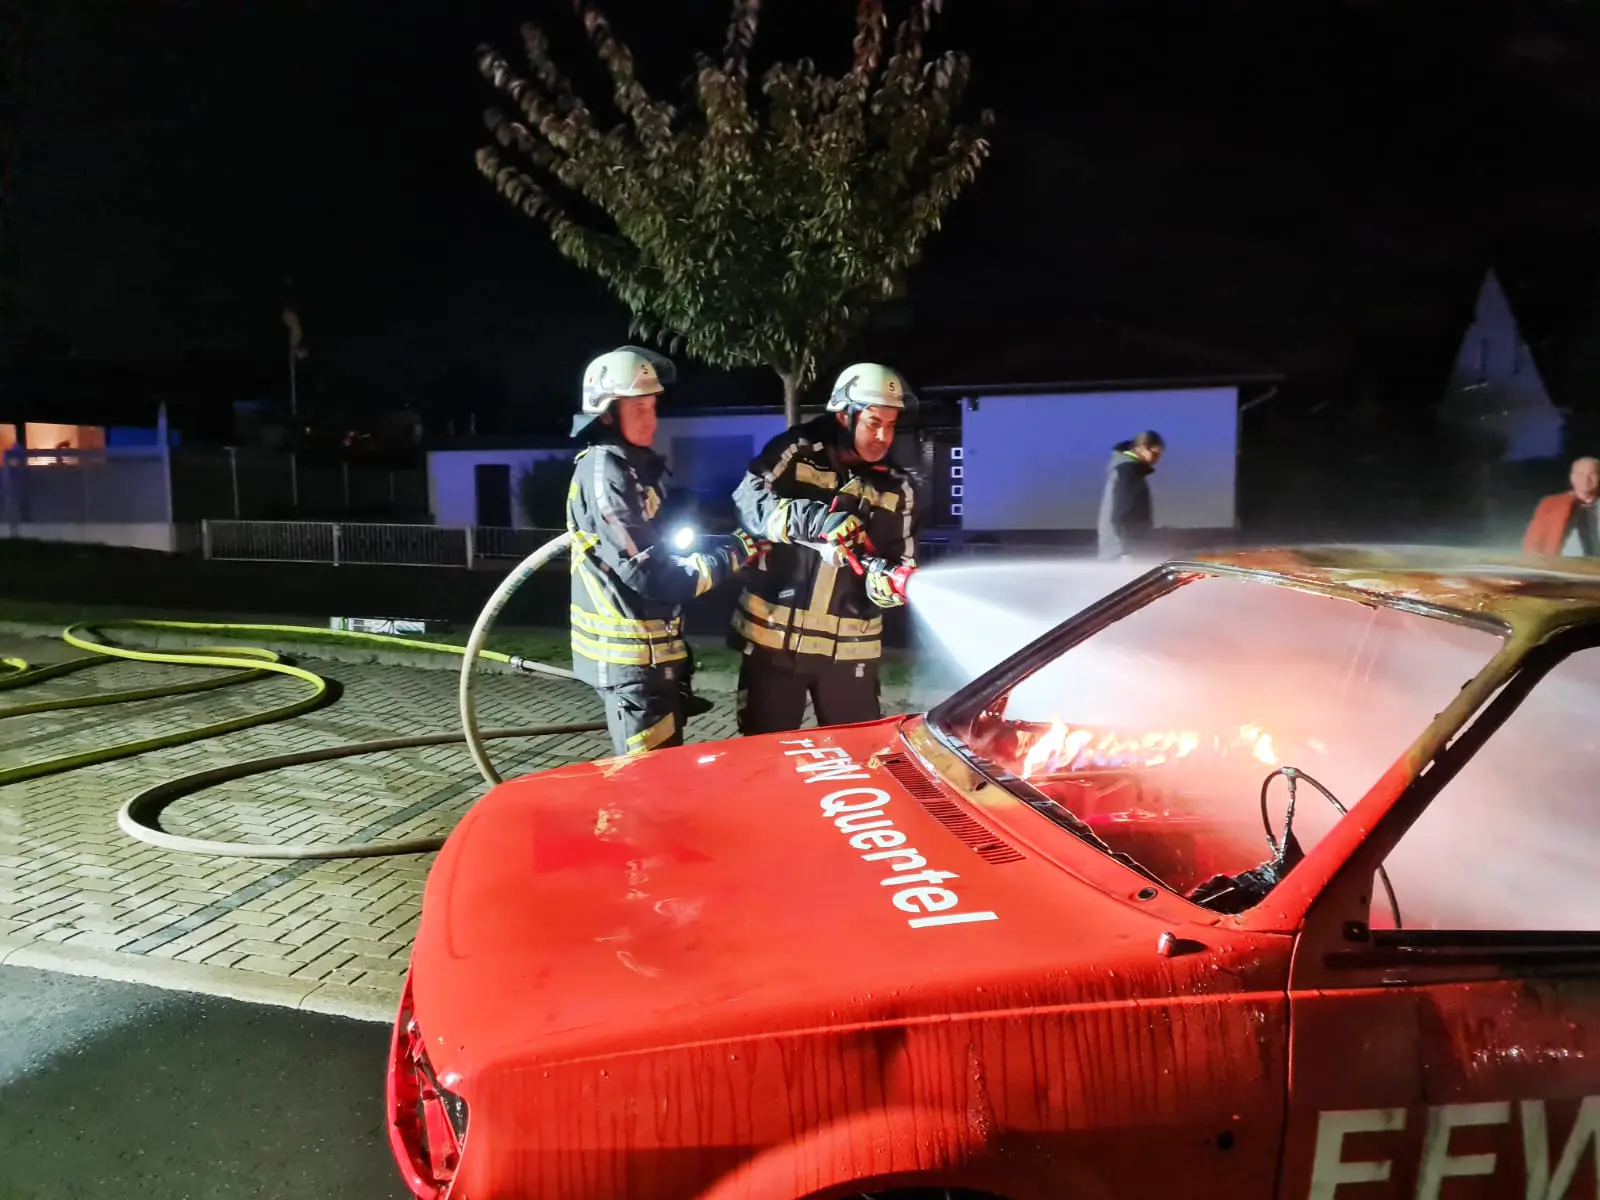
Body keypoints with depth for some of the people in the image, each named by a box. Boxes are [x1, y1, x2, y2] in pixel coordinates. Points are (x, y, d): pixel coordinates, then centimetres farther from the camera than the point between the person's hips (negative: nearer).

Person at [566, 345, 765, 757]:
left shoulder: (637, 465, 13)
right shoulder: (603, 472, -17)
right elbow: (650, 576, -23)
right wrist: (732, 556, -16)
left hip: (651, 650, 10)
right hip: (630, 655, -10)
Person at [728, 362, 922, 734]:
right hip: (773, 637, -2)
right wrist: (812, 520, -29)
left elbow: (903, 563, 6)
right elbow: (748, 501, -16)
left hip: (849, 649, 2)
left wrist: (890, 580, -18)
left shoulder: (898, 487, 5)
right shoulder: (796, 451, -4)